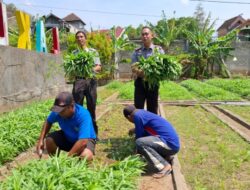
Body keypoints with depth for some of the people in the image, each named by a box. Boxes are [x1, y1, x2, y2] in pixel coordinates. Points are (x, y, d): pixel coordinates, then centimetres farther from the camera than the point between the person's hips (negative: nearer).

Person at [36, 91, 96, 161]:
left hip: (85, 139, -4)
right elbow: (48, 122, 2)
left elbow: (83, 142, -40)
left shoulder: (83, 115, -36)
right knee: (49, 140, -20)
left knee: (86, 156, -35)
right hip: (67, 137, 5)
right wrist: (41, 140, -11)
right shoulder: (58, 112, -20)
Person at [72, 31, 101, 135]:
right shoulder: (74, 53, 12)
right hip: (78, 81, 1)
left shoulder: (93, 51, 8)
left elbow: (99, 67, 2)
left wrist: (91, 69, -19)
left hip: (91, 80, 0)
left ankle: (93, 132, 19)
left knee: (91, 107, 6)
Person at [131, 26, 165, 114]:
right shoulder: (137, 51, 6)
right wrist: (141, 72, -26)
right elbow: (133, 68, -4)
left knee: (152, 109, 8)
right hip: (140, 82, 1)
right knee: (138, 108, 3)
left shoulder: (159, 50, 3)